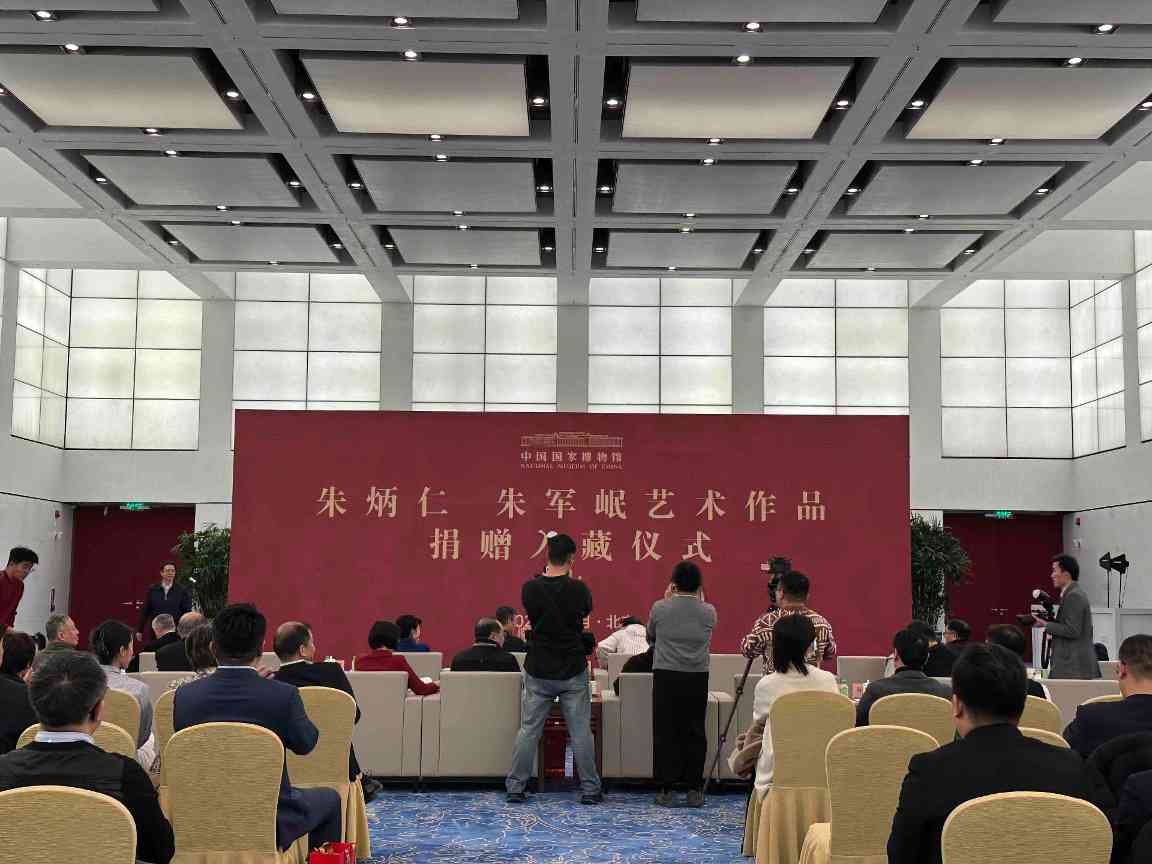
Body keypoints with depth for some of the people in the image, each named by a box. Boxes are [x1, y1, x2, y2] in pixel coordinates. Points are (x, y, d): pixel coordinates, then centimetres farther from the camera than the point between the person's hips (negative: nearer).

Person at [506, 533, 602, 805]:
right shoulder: (578, 589, -12)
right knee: (581, 732, 5)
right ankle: (590, 789, 10)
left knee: (528, 730, 8)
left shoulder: (530, 588, -7)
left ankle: (515, 788, 10)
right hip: (573, 672, -2)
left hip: (538, 671, 2)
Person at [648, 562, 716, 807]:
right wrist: (700, 600, 26)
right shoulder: (709, 612, -2)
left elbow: (650, 638, 12)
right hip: (697, 678, 2)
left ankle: (666, 790, 7)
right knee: (695, 734, 8)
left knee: (665, 734, 5)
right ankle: (694, 790, 12)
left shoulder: (660, 608, -6)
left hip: (666, 677, -1)